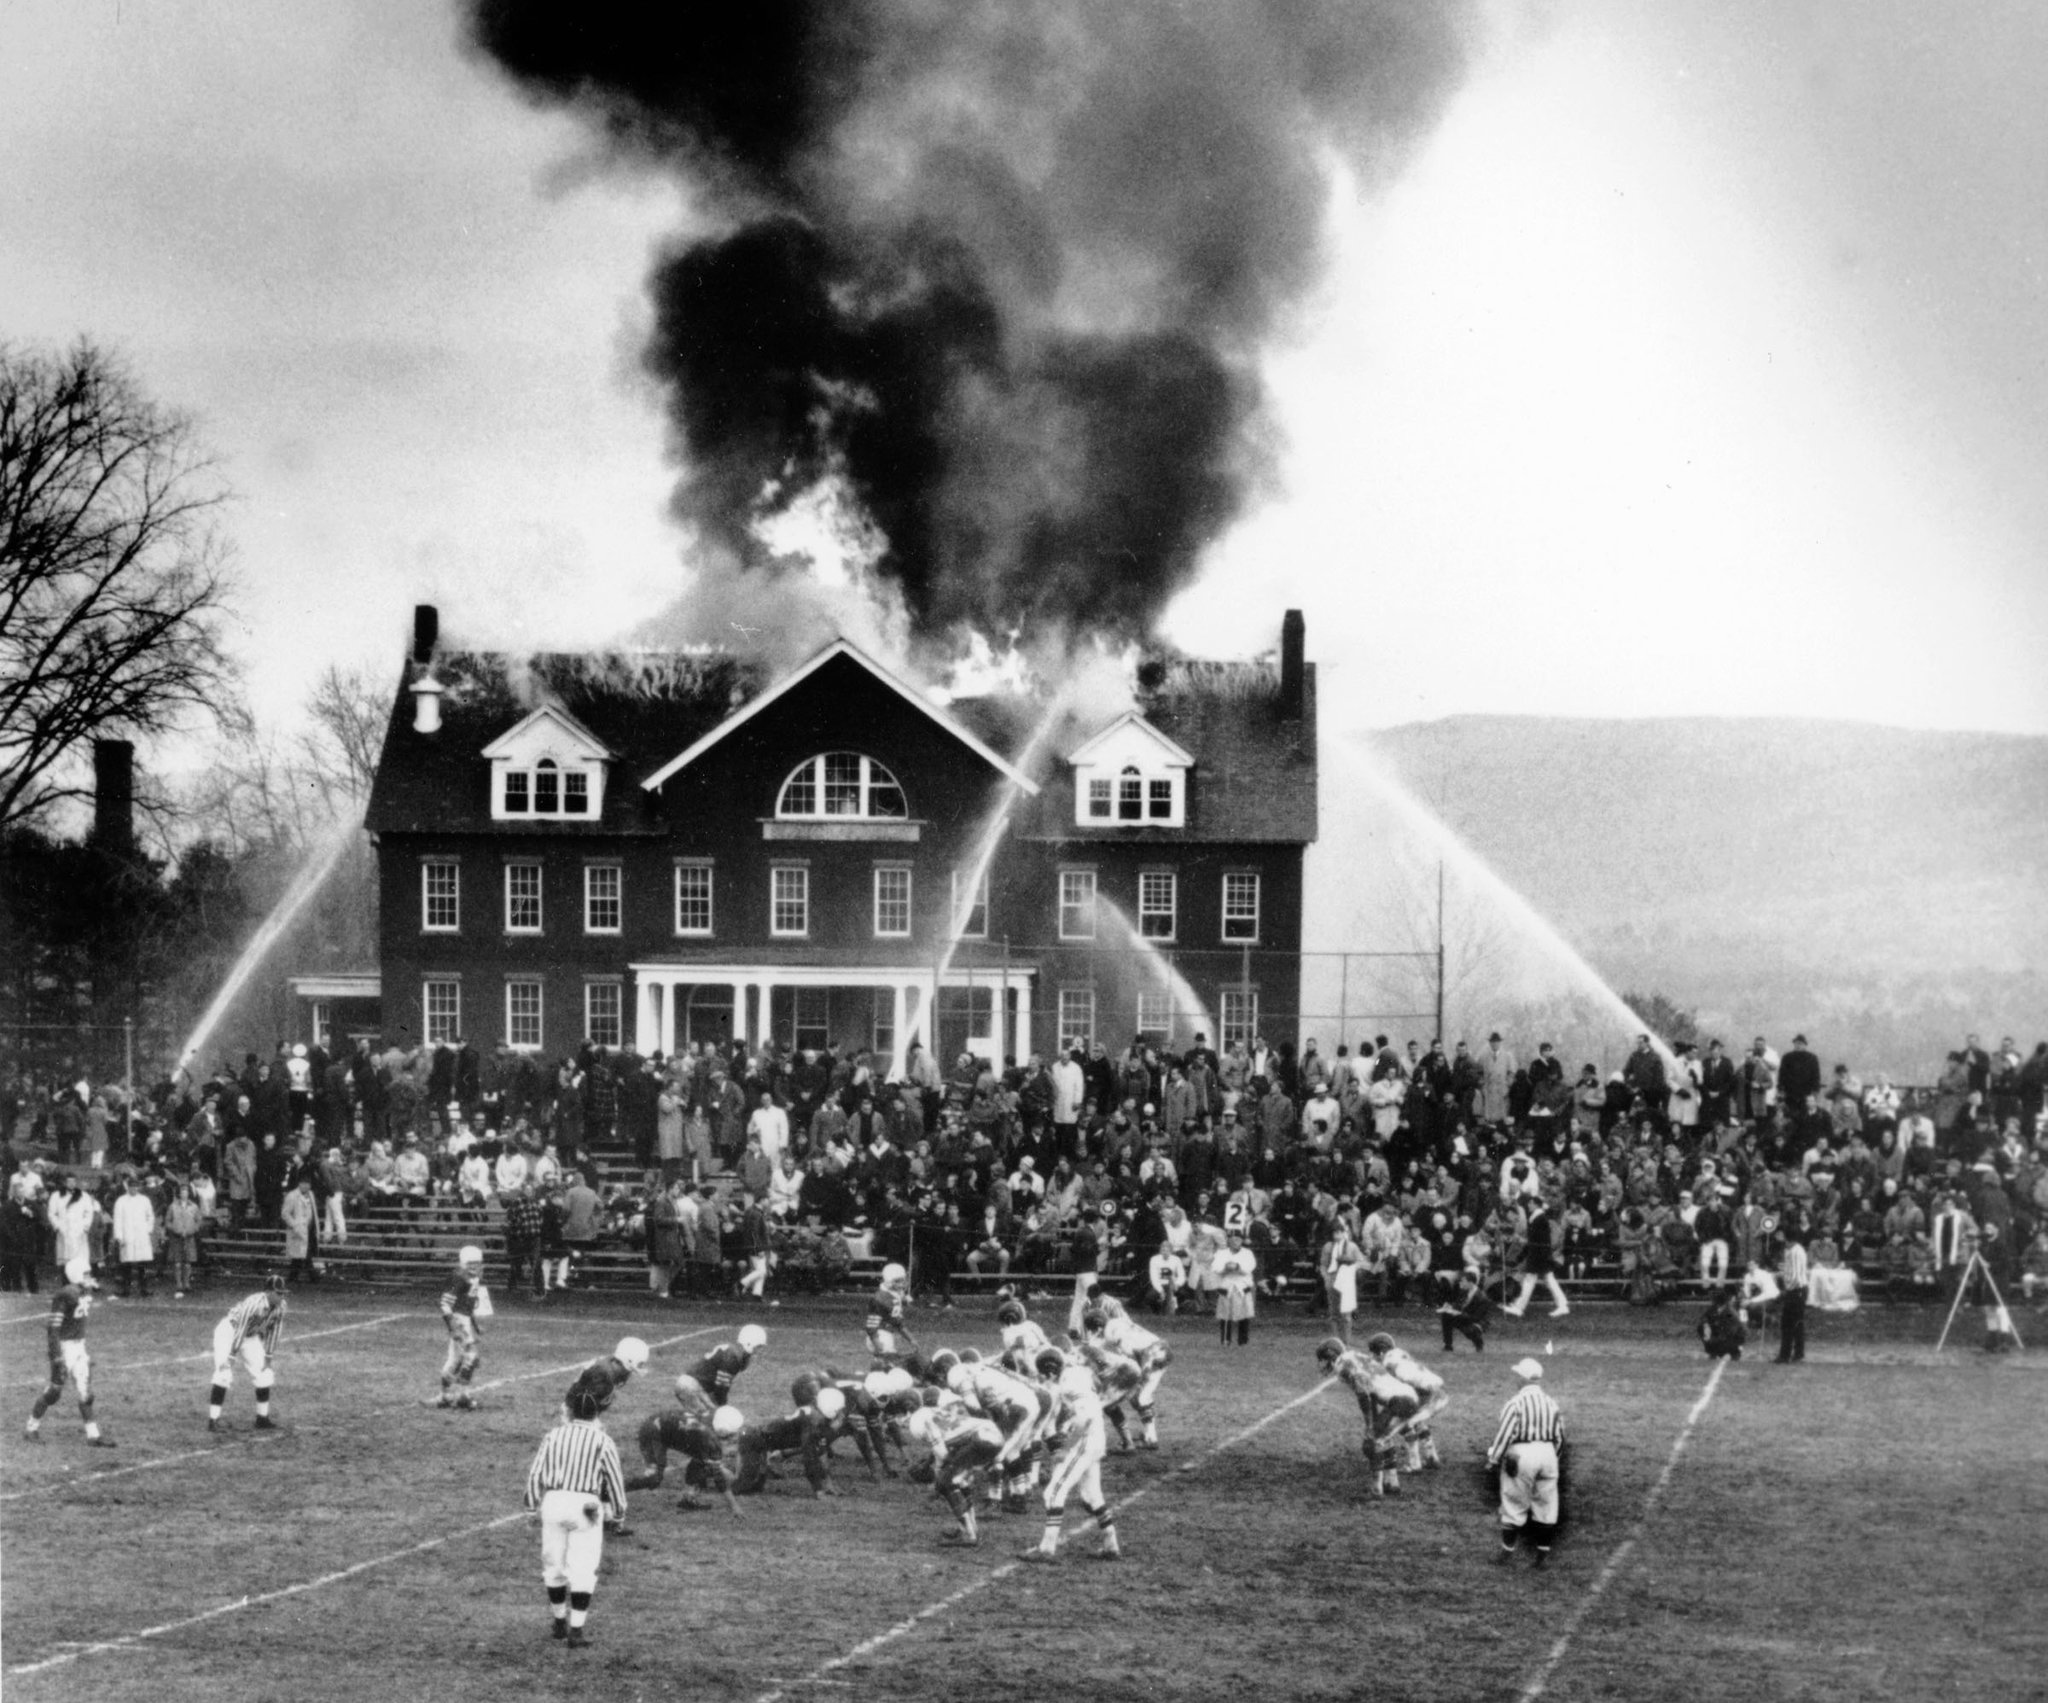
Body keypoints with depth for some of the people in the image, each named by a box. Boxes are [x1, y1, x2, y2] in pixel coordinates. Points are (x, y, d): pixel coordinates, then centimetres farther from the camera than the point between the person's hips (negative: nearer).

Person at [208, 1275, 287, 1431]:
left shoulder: (280, 1306, -15)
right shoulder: (253, 1303, -36)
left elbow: (274, 1331, -4)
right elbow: (240, 1331, -32)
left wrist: (267, 1358, -1)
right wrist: (229, 1359, -29)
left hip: (251, 1337, 7)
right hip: (229, 1330, -7)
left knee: (263, 1374, 3)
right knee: (223, 1373, -19)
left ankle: (263, 1419, 15)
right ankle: (213, 1420, -17)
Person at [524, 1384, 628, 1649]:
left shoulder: (553, 1436, 6)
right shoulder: (602, 1441, 0)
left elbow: (535, 1473, 5)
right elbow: (615, 1480, 4)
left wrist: (534, 1503, 18)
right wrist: (619, 1514, 16)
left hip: (553, 1501, 3)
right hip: (585, 1505, -2)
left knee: (554, 1565, 17)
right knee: (582, 1569, 2)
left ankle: (560, 1621, 29)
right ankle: (576, 1630, -3)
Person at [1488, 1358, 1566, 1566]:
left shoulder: (1516, 1401, -14)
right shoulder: (1551, 1402, 3)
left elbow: (1504, 1433, -13)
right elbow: (1559, 1436, 10)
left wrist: (1493, 1458, -2)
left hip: (1520, 1454, -5)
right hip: (1547, 1453, 5)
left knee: (1514, 1504, 7)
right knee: (1545, 1504, 12)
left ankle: (1508, 1551, 15)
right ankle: (1543, 1553, 17)